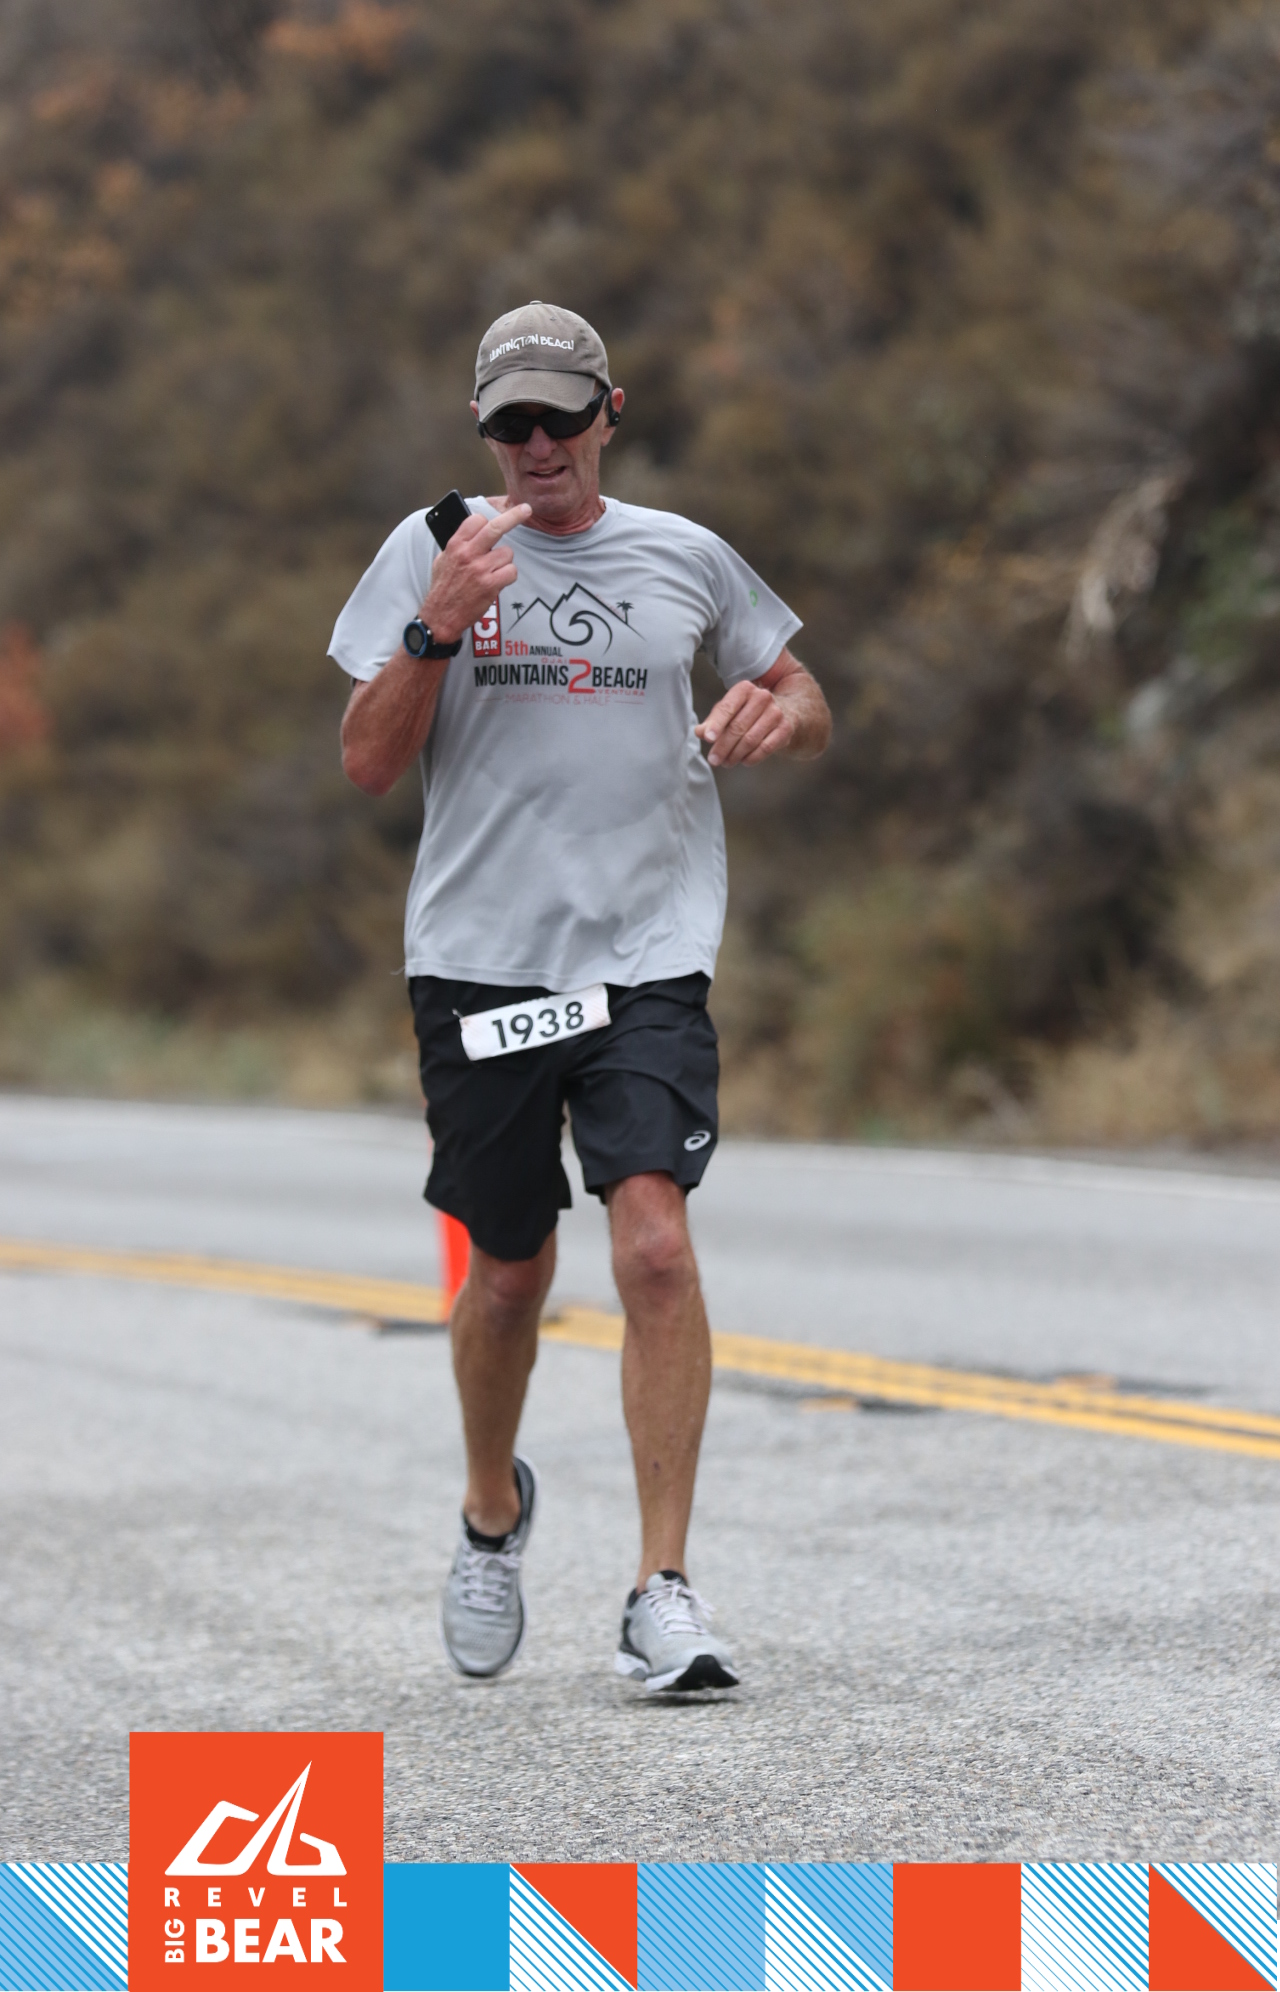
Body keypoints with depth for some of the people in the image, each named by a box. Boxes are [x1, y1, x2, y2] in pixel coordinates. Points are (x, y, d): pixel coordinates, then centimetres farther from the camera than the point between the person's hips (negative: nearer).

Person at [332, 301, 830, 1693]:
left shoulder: (685, 558, 8)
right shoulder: (431, 552, 4)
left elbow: (807, 708, 21)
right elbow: (365, 765, -1)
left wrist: (773, 716, -3)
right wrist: (437, 629, -15)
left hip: (649, 960, 0)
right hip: (478, 957, 0)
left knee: (655, 1243, -17)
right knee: (509, 1270, 9)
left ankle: (662, 1594, -15)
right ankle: (493, 1511, 38)